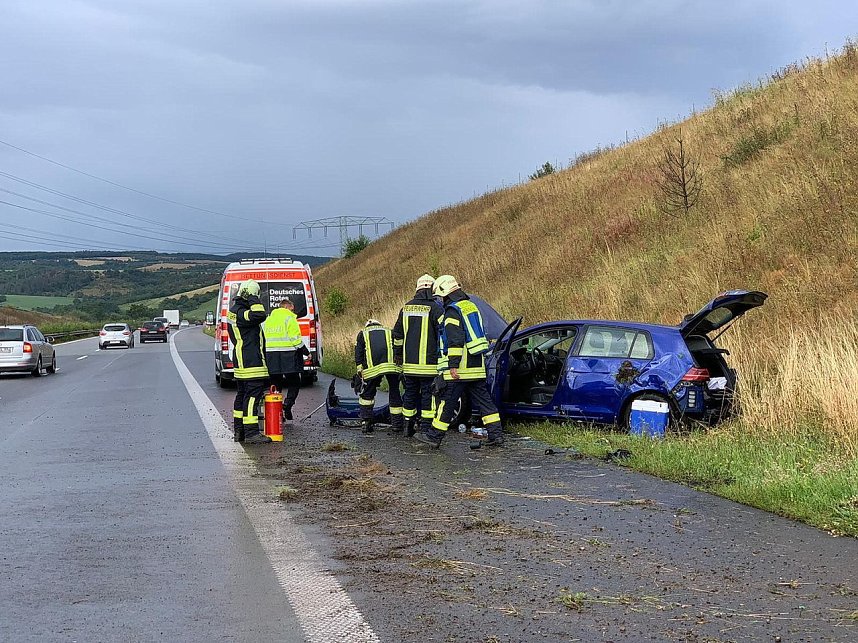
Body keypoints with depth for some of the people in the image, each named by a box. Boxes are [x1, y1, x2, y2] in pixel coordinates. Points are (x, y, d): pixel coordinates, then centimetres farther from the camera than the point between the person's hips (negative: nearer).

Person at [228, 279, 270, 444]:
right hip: (251, 362, -11)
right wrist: (253, 299, -21)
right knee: (252, 395, -11)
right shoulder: (240, 313, -17)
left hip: (242, 362, 11)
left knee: (242, 395, 15)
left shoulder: (235, 310, 17)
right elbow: (260, 315, -32)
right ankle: (251, 433, -13)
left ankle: (238, 431, 20)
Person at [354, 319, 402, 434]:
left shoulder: (363, 334, 28)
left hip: (372, 366, 0)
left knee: (367, 393, 15)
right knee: (394, 393, 12)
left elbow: (358, 353, 14)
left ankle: (366, 422, 12)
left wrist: (360, 370, 9)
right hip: (392, 366, 1)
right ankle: (397, 423, 15)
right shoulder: (389, 332, 32)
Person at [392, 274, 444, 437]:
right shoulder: (435, 309, -9)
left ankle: (408, 427, 20)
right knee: (428, 395, 0)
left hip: (408, 363, 5)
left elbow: (397, 334, 17)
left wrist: (398, 355, 27)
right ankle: (426, 428, -1)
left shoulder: (406, 308, 10)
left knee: (410, 393, 14)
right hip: (428, 363, -5)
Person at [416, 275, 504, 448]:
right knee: (483, 400, 8)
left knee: (447, 401, -1)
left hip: (460, 368, -8)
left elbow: (455, 340, -20)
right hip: (477, 366, 8)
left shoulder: (453, 310, -11)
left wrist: (453, 365, -21)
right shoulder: (471, 306, 17)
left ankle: (435, 436, 5)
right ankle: (496, 434, 2)